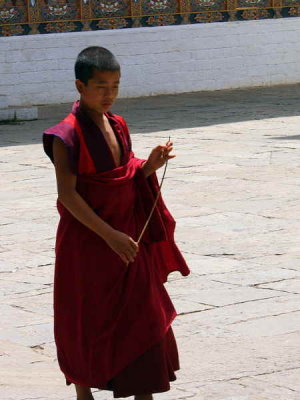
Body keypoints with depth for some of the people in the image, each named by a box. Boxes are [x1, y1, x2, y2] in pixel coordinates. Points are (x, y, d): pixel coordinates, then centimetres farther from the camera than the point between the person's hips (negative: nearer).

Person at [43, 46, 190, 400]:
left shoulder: (118, 125, 6)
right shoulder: (68, 134, -15)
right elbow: (67, 194, -20)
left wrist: (150, 165, -7)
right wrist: (109, 235, -23)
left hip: (126, 235, 6)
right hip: (87, 239, -6)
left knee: (144, 317, 5)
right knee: (85, 320, 6)